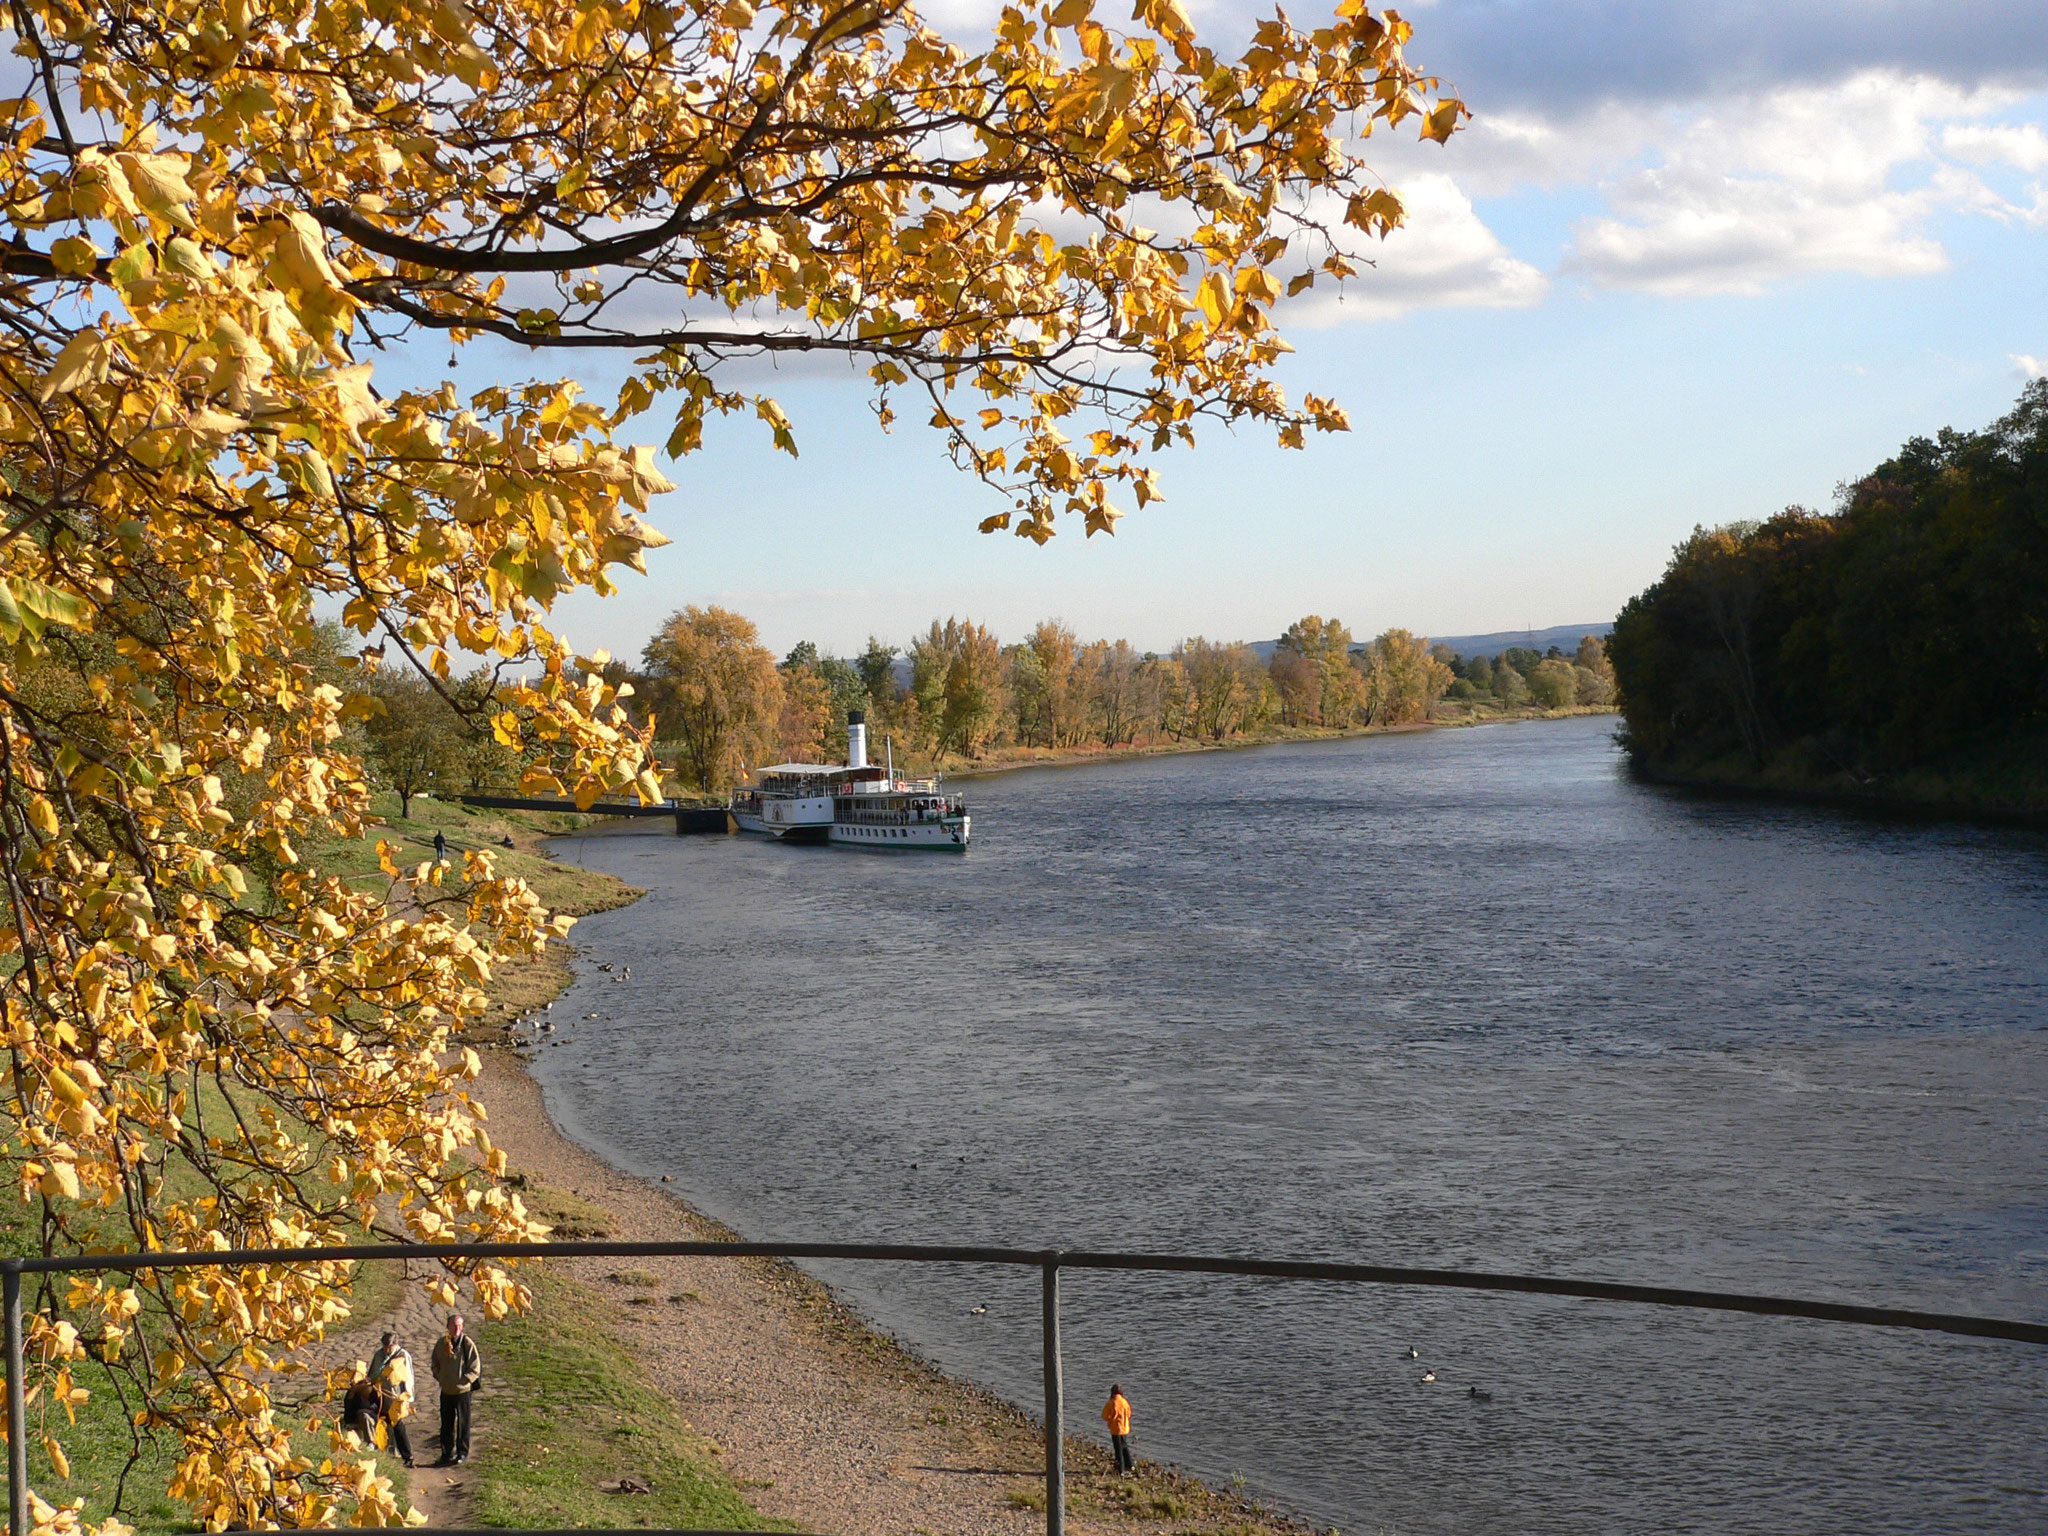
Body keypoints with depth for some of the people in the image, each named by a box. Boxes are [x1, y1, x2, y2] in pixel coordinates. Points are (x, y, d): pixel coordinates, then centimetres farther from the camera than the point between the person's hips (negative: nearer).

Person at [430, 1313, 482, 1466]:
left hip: (462, 1390, -4)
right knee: (446, 1423, 13)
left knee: (462, 1423, 6)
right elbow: (435, 1364, 15)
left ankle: (462, 1453, 18)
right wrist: (439, 1378, 1)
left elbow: (475, 1370, -10)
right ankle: (447, 1452, 26)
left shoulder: (467, 1344, -13)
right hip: (446, 1390, 4)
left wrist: (462, 1381, -16)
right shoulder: (441, 1343, 1)